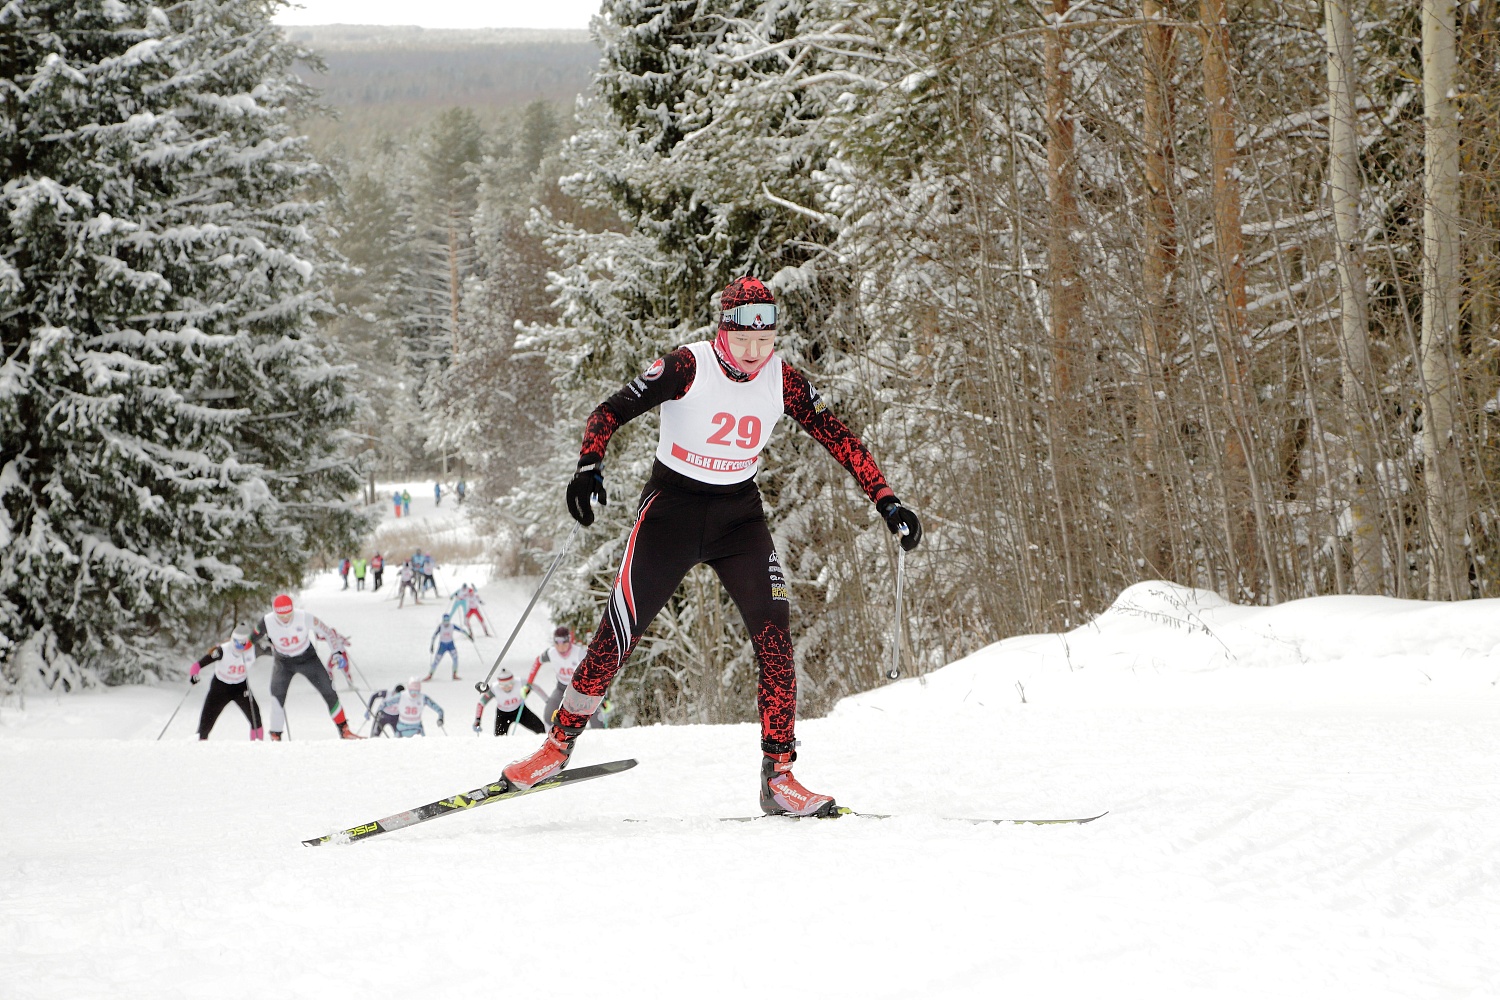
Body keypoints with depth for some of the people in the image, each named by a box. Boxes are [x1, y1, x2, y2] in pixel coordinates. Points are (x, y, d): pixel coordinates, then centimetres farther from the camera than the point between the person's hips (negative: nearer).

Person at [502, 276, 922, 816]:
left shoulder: (783, 381, -6)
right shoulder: (688, 367, -17)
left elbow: (840, 439, 1)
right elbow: (611, 411, -18)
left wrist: (886, 501, -7)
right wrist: (590, 466, -36)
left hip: (739, 514, 3)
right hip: (672, 504, -3)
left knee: (774, 630, -14)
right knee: (620, 632, -9)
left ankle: (778, 776, -10)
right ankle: (558, 744, 10)